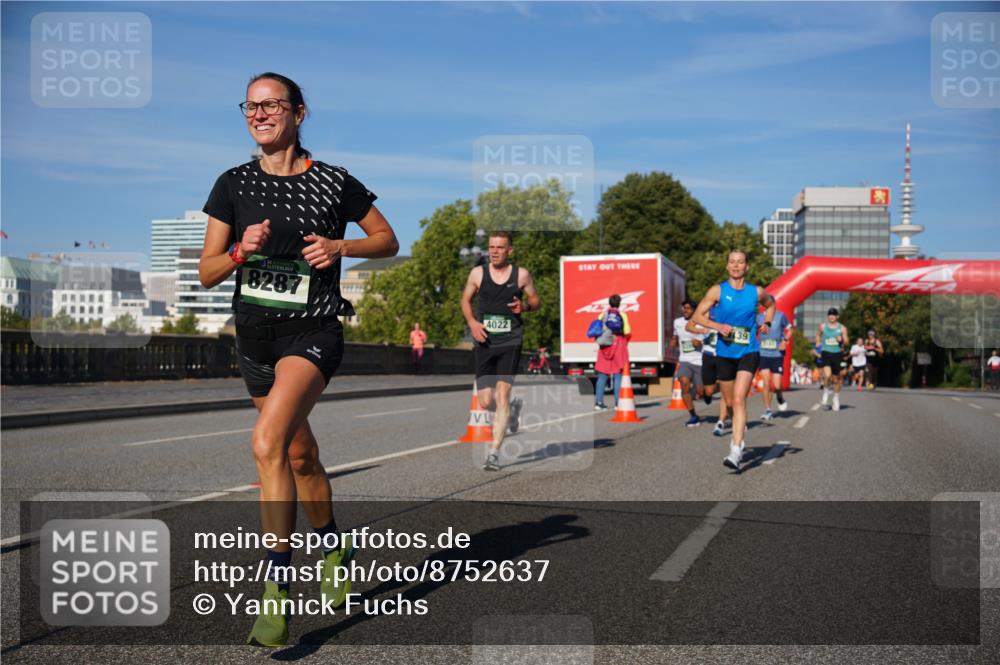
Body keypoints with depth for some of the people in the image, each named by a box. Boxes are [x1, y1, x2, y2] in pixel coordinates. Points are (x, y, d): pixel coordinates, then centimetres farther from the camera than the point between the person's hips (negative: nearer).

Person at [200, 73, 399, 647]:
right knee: (300, 456, 17)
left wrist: (340, 246, -11)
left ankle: (277, 591, -20)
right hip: (255, 334, 5)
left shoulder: (333, 183, -4)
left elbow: (388, 241, 6)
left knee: (268, 444, -26)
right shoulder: (234, 185, 4)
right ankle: (337, 548, 42)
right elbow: (207, 274, 4)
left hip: (313, 331, -5)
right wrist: (242, 251, -16)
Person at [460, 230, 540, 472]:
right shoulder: (478, 273, 3)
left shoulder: (521, 275, 0)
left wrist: (525, 306, -11)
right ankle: (513, 408, 38)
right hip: (484, 342, 2)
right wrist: (472, 322, -4)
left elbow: (536, 301, 12)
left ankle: (494, 453, -8)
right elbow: (465, 300, 14)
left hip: (510, 343, -2)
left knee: (502, 395, -13)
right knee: (485, 402, 2)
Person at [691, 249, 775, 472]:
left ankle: (736, 452, -22)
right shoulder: (717, 291, -1)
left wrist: (766, 323, 8)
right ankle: (741, 432, 46)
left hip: (748, 353, -2)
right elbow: (697, 316, -1)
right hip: (724, 353, 2)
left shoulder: (756, 292, 3)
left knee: (739, 399, -18)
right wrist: (718, 326, -16)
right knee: (730, 402, 14)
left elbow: (771, 304, 25)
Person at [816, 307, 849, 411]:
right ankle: (826, 392, 4)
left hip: (838, 354, 1)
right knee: (827, 375, -23)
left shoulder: (842, 328, 2)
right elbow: (818, 334, 24)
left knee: (837, 378, 10)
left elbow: (846, 342, 2)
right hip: (826, 353, -1)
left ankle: (836, 398, 29)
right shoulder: (822, 326, 3)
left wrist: (842, 340, -18)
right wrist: (818, 342, 10)